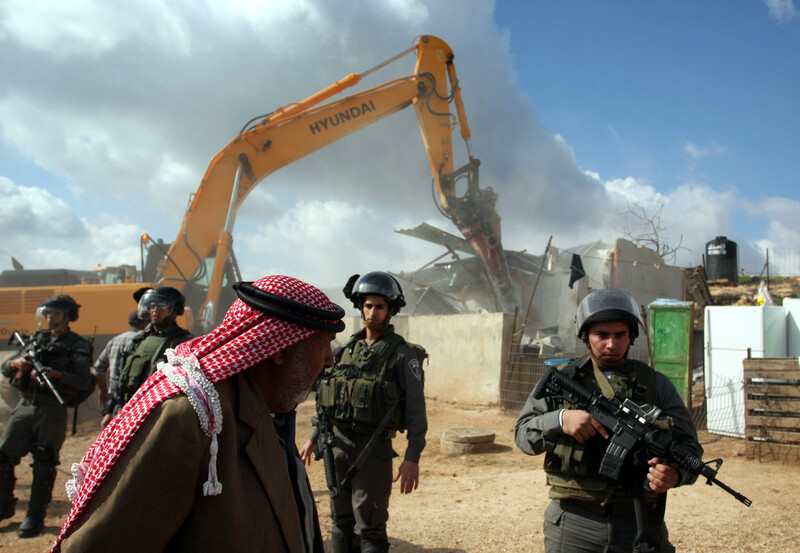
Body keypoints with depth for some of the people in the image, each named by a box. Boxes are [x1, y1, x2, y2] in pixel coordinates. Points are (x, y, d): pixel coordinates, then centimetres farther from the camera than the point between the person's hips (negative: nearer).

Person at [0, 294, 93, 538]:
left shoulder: (77, 345, -2)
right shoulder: (36, 338, 14)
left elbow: (84, 381, -13)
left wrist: (55, 374, -26)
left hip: (52, 410, -5)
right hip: (24, 406, 5)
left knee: (44, 464, -2)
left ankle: (35, 516, 10)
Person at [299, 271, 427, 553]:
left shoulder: (401, 354, -6)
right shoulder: (348, 349, 12)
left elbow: (416, 408, -11)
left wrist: (412, 457, -18)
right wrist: (313, 438, 19)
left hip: (373, 445, -6)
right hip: (337, 442, 6)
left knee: (370, 527, -2)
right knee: (341, 521, 15)